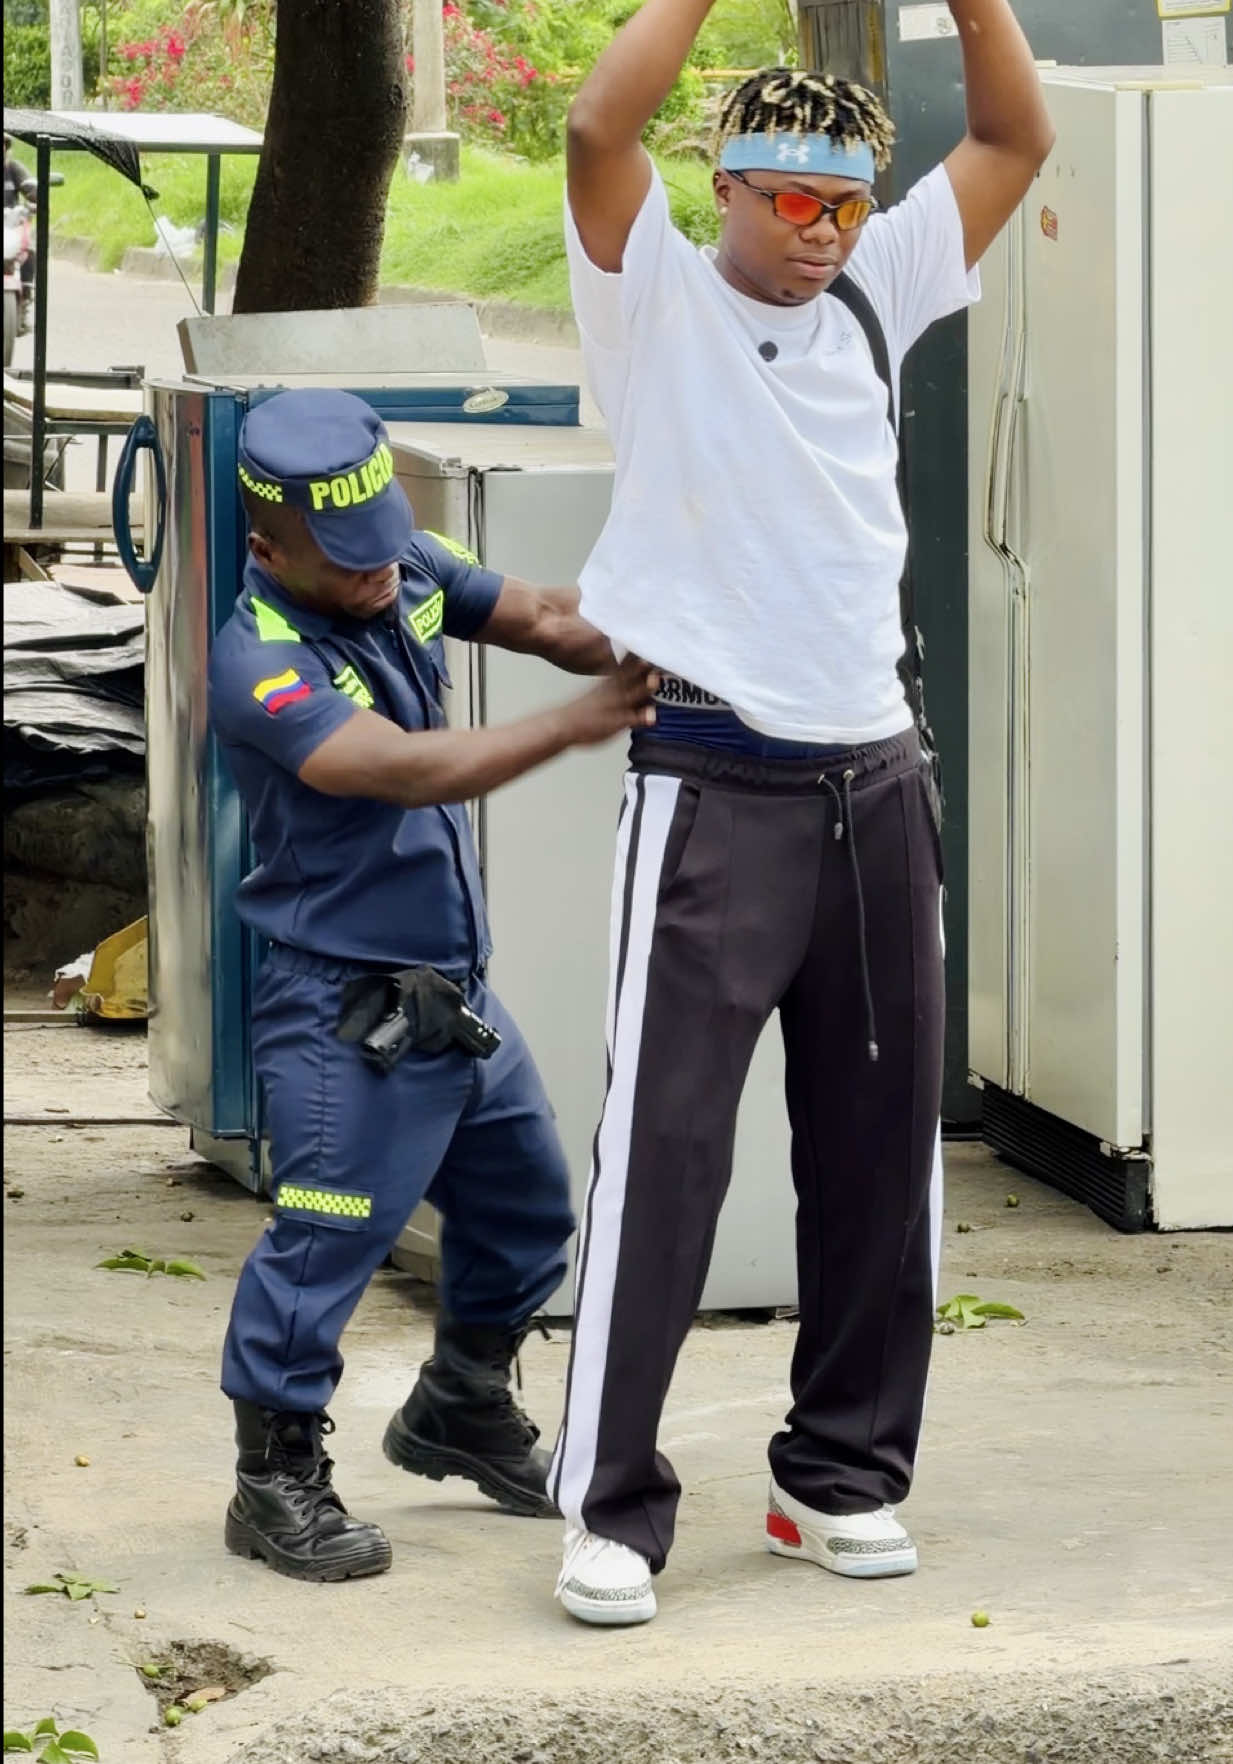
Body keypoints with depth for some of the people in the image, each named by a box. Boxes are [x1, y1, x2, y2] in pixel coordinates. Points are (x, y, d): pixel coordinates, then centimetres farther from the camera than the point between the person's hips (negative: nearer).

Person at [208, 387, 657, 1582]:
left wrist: (633, 659, -12)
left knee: (524, 1205, 21)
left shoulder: (406, 576, 2)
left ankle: (462, 1412, 40)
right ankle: (275, 1482, 4)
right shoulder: (260, 665, -23)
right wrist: (578, 724, -36)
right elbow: (408, 769, -33)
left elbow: (538, 617, 9)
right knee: (327, 1237, -9)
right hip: (345, 1008, -9)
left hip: (455, 988, 9)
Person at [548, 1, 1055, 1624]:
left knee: (878, 1147, 10)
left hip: (876, 781, 6)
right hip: (716, 785, -5)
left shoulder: (876, 295, 12)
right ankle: (612, 1504, -7)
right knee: (667, 1142, -9)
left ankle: (843, 1474, 20)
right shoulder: (660, 302, -2)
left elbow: (1016, 138, 10)